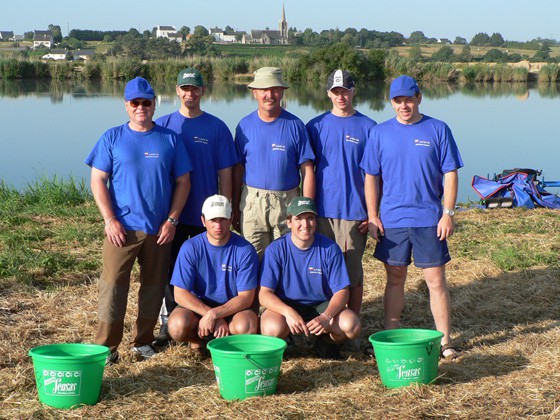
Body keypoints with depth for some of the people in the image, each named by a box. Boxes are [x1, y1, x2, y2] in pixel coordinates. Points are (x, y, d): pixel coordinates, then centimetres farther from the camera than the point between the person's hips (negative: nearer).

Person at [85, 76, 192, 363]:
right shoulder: (112, 138, 2)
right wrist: (110, 219, -9)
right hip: (122, 228, -2)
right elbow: (98, 181, 1)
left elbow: (182, 182, 7)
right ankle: (106, 346, -1)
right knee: (112, 285, -6)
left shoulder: (170, 140, 5)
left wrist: (172, 220, -3)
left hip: (159, 229, 2)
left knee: (153, 286, 8)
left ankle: (143, 342, 21)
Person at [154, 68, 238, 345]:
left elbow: (225, 173, 1)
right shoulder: (163, 125, 4)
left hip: (206, 215, -1)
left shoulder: (216, 128, 0)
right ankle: (168, 322, 15)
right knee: (170, 270, 5)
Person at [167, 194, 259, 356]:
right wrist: (217, 319, -24)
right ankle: (196, 338, 6)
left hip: (232, 307, 0)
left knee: (246, 327, -33)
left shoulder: (245, 250, -13)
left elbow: (246, 297, -13)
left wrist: (214, 314, -29)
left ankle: (224, 338, 4)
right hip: (197, 305, 0)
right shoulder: (190, 248, -11)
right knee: (177, 326, -32)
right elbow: (180, 294, -14)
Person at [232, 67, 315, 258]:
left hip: (288, 204, -1)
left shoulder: (295, 125, 0)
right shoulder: (245, 125, 5)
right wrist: (235, 208, 8)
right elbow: (238, 169, 9)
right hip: (252, 202, 1)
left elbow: (307, 170, -1)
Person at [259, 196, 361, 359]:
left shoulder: (330, 248, -9)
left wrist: (326, 316, -29)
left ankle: (326, 341, 9)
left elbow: (341, 291, -8)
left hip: (322, 305, 2)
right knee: (272, 329, -35)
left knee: (352, 326, -26)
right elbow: (265, 294, -16)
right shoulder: (276, 250, -13)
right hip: (285, 305, -2)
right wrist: (288, 312, -35)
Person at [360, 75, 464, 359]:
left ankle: (444, 339, 7)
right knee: (395, 279, 10)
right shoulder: (381, 132, 4)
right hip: (391, 219, 2)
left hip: (429, 219, -1)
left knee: (436, 280, 0)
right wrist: (372, 216, 0)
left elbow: (450, 174, 0)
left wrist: (448, 213, -6)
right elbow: (371, 177, 6)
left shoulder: (438, 130, 0)